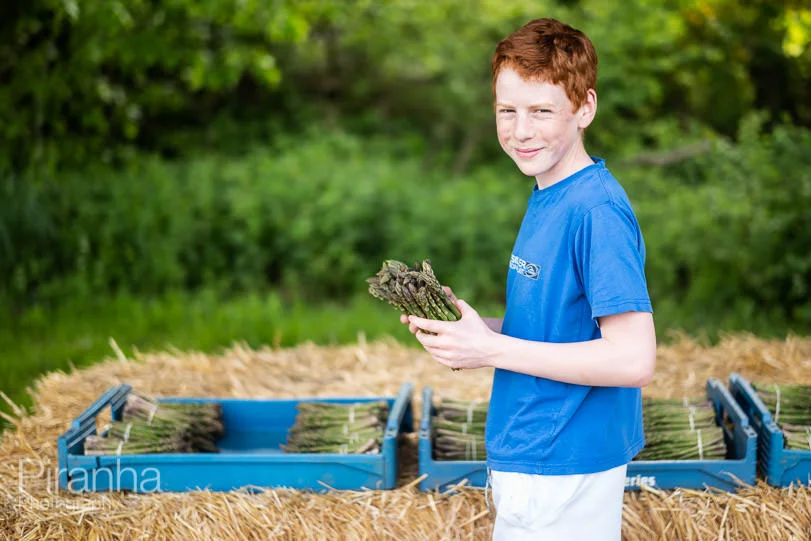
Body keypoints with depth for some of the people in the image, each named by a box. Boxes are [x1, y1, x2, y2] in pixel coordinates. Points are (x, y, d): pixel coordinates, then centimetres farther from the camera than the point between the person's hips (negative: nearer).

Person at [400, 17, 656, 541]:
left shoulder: (598, 212, -20)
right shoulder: (547, 197, 9)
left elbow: (633, 358, -25)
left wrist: (491, 349, -20)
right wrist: (472, 325, 0)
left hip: (561, 474, -9)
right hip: (528, 455, 9)